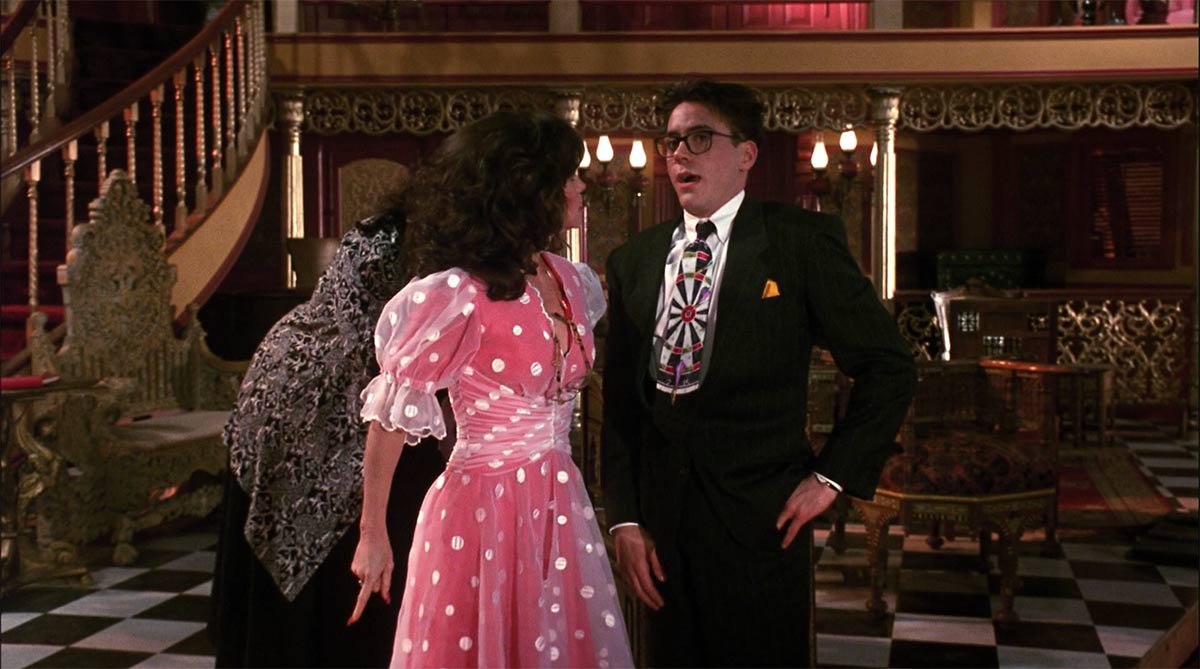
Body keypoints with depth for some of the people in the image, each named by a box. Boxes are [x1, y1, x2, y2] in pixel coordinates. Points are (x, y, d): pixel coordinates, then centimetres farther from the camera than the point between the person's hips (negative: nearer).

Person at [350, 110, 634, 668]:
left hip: (561, 509, 7)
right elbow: (391, 416, -11)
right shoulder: (457, 293, -16)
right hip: (484, 512, -7)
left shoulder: (570, 281, 5)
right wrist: (372, 536, -7)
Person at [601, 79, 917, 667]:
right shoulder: (632, 261, 10)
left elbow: (889, 367, -1)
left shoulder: (802, 241, -3)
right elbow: (619, 401, 10)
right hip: (659, 528, 4)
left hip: (760, 524, -4)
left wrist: (832, 476, -5)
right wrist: (623, 520, 2)